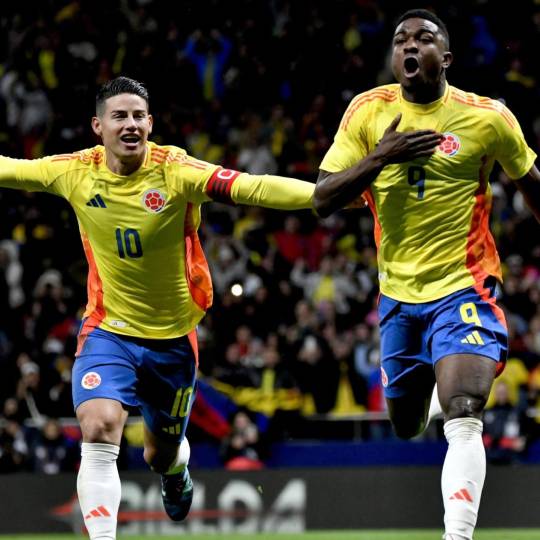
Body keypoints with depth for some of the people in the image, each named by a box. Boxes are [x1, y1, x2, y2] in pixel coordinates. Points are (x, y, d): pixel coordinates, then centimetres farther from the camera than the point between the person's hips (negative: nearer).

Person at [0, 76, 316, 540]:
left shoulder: (175, 171, -18)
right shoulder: (75, 172, -10)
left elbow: (252, 188, -31)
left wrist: (325, 193, -44)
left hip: (172, 337, 0)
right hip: (107, 332, 0)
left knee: (161, 454, 17)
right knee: (99, 432, -24)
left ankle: (176, 469, 56)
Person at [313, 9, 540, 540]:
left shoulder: (488, 118, -7)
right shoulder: (368, 112, -3)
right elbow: (323, 200, -7)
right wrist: (378, 159, -23)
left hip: (463, 287, -4)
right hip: (398, 293, 4)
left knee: (462, 418, -23)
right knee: (405, 425, 16)